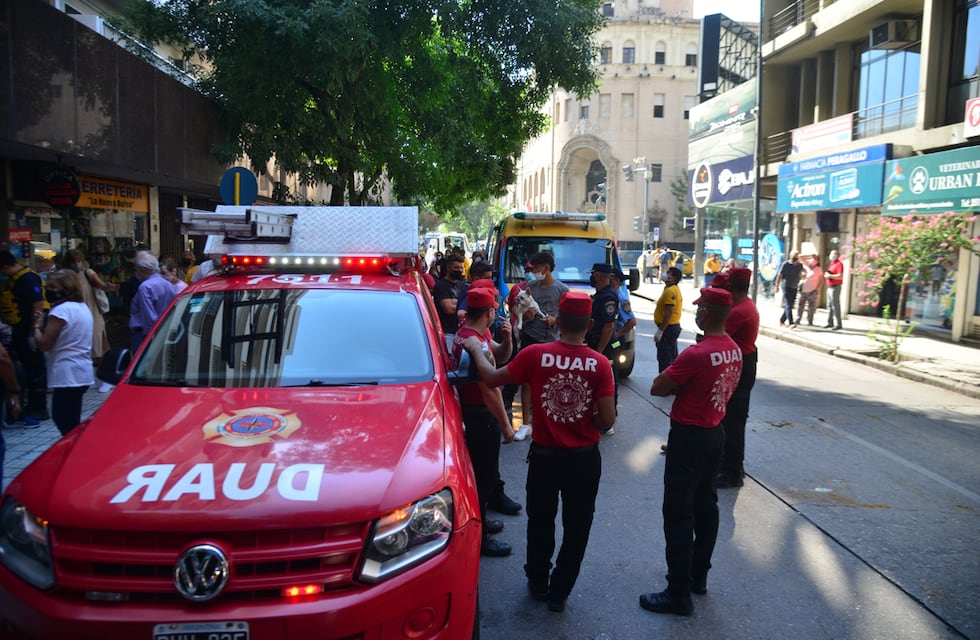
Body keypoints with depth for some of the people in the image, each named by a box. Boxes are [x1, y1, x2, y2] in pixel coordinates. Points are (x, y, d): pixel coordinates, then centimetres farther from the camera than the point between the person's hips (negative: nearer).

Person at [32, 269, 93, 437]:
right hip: (82, 373, 10)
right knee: (73, 423, 15)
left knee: (66, 424, -7)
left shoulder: (61, 310, -13)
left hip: (67, 375, -10)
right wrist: (44, 321, 11)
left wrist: (37, 325, 3)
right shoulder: (83, 307, 16)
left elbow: (44, 344, -13)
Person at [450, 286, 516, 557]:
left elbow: (499, 356, 14)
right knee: (484, 475, 1)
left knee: (479, 469, 22)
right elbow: (489, 389, -25)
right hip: (481, 413, -10)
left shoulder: (462, 333, 5)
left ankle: (477, 521, 37)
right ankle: (479, 537, 12)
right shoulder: (477, 343, -26)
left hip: (468, 407, 10)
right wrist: (505, 424, -18)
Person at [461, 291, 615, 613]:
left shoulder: (535, 355, -16)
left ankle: (538, 583, 40)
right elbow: (607, 419, -14)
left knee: (540, 522, 23)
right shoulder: (599, 363, -15)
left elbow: (491, 378, -4)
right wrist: (587, 424, 7)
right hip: (585, 458, 0)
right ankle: (559, 592, 30)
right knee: (576, 528, 18)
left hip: (544, 456, 1)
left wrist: (475, 349, 12)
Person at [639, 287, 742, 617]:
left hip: (688, 436, -9)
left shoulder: (695, 354, -24)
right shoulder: (735, 351, 2)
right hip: (715, 432, 9)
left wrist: (676, 382, -2)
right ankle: (699, 575, 34)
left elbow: (656, 388, -19)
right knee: (705, 505, 19)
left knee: (678, 514, -1)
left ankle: (679, 593, 6)